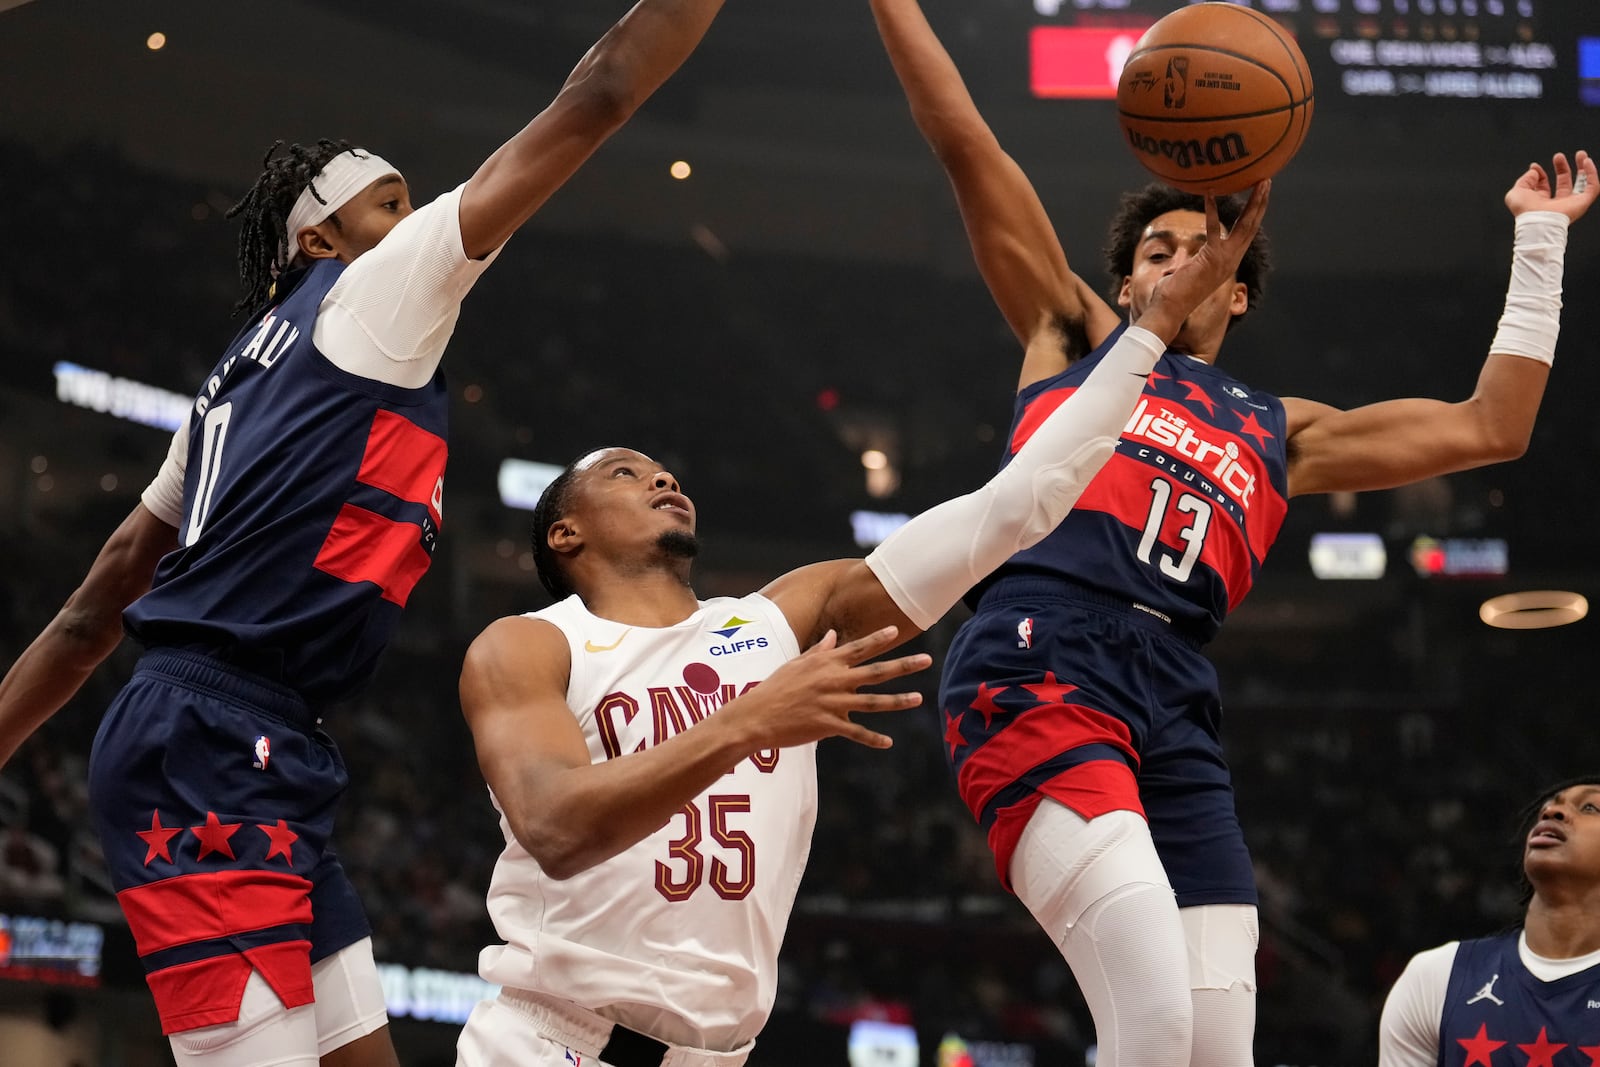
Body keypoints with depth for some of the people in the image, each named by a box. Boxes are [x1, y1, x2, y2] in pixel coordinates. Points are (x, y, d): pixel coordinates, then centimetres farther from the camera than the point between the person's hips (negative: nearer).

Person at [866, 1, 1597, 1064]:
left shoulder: (1279, 433, 31)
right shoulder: (1075, 335, 26)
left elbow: (1491, 426, 29)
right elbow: (964, 141, 22)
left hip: (1175, 716, 4)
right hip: (1041, 667, -4)